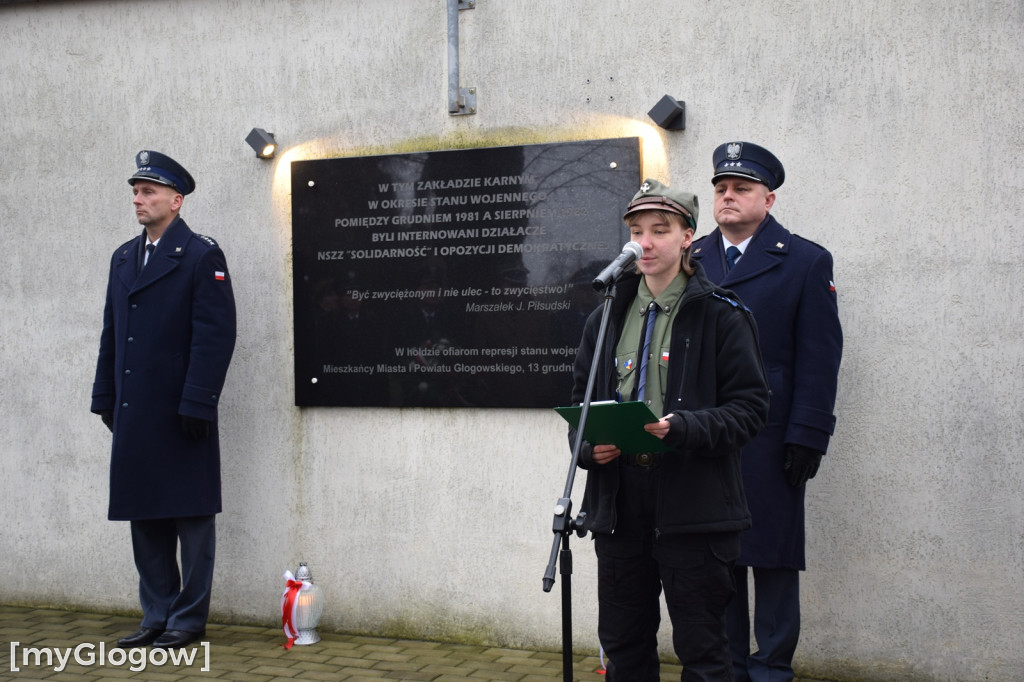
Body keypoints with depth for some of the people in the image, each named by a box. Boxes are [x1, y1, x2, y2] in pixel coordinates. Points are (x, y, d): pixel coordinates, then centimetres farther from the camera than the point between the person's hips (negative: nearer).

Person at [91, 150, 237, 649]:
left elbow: (215, 336, -13)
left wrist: (196, 404, -17)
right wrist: (105, 398, 12)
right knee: (144, 519, 12)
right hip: (134, 416, 7)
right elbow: (111, 333, 17)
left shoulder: (202, 257, -7)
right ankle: (156, 615, 23)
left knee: (190, 517, 3)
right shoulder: (123, 257, 15)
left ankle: (189, 619, 12)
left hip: (182, 417, -7)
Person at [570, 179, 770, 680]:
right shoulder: (606, 319, 13)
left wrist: (682, 428, -22)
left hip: (693, 509, -5)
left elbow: (750, 407, -6)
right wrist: (588, 445, -4)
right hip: (618, 509, 5)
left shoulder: (720, 315, -2)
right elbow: (580, 400, 17)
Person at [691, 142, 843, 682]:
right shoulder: (690, 259, 13)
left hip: (769, 443, -3)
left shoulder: (806, 261, 3)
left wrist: (807, 436, -9)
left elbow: (819, 356, -2)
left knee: (774, 556, 3)